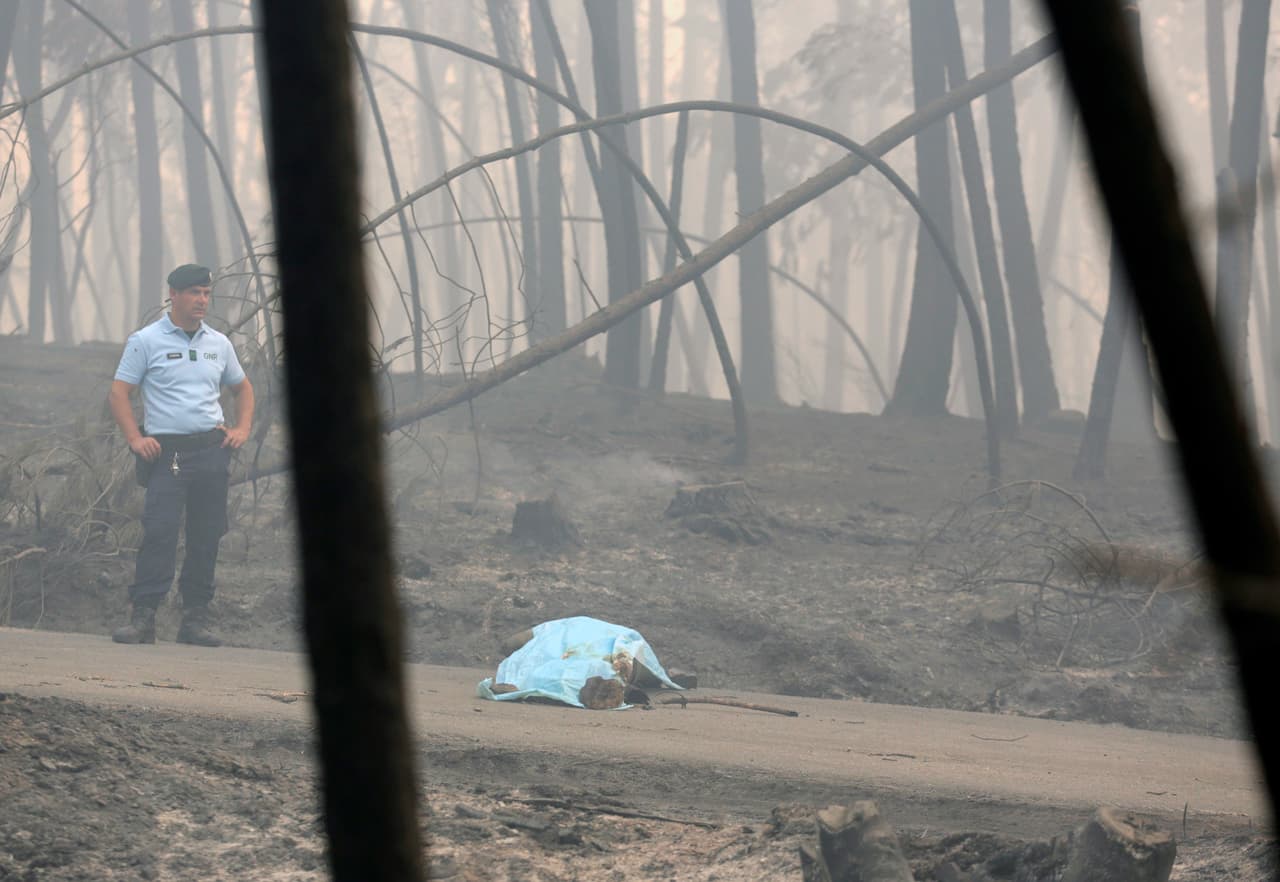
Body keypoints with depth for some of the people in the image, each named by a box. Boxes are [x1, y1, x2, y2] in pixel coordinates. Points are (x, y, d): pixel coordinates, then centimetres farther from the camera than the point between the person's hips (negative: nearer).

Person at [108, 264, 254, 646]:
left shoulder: (218, 343, 14)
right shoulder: (146, 341, 0)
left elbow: (242, 387, 27)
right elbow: (118, 392, -1)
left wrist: (242, 428, 11)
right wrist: (135, 438, -12)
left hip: (212, 451, 5)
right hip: (166, 452, -4)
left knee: (207, 535, 4)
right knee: (159, 531, -14)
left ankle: (196, 617, 10)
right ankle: (143, 616, -16)